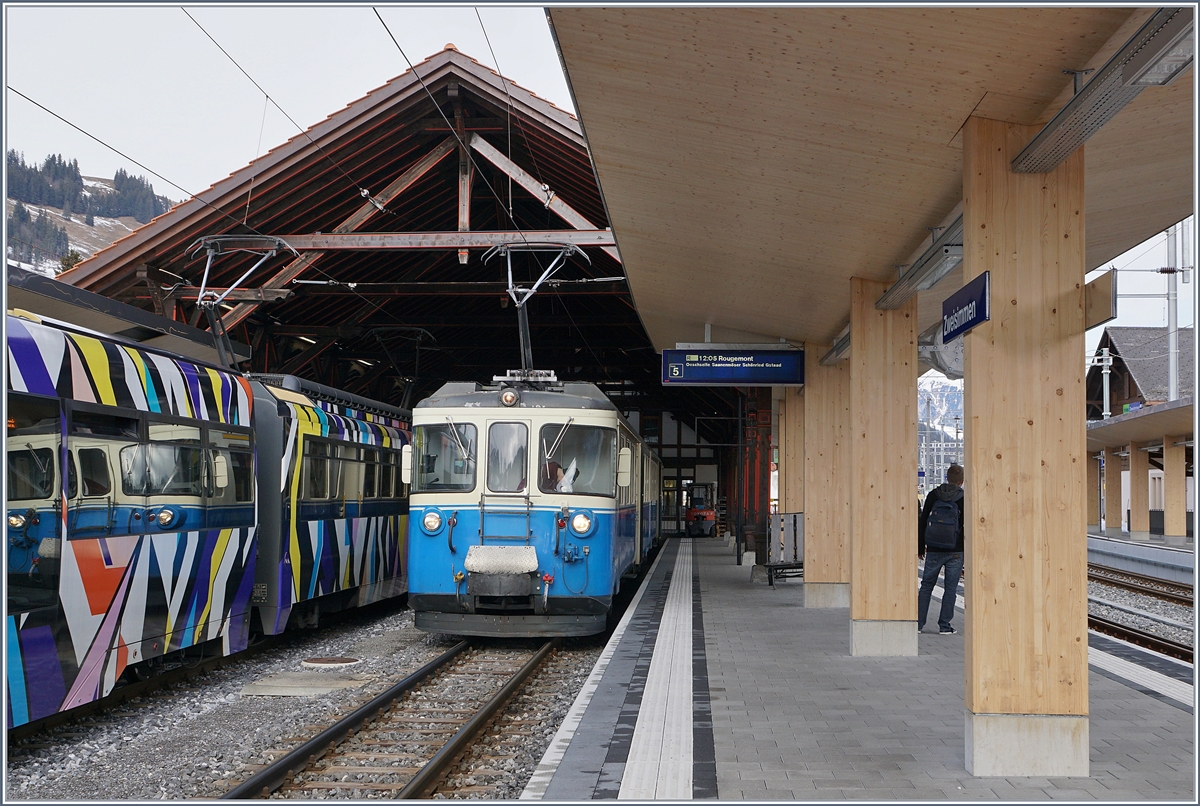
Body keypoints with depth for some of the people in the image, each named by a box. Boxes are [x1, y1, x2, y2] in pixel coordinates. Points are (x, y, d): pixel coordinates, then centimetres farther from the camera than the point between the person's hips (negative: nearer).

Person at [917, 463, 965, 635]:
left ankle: (918, 622, 7)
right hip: (955, 551, -2)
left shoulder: (933, 496, 3)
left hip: (933, 550, 2)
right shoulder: (964, 498, -4)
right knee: (950, 588, 4)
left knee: (926, 585, 10)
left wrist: (920, 547, 12)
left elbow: (922, 522, 5)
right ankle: (945, 625, 2)